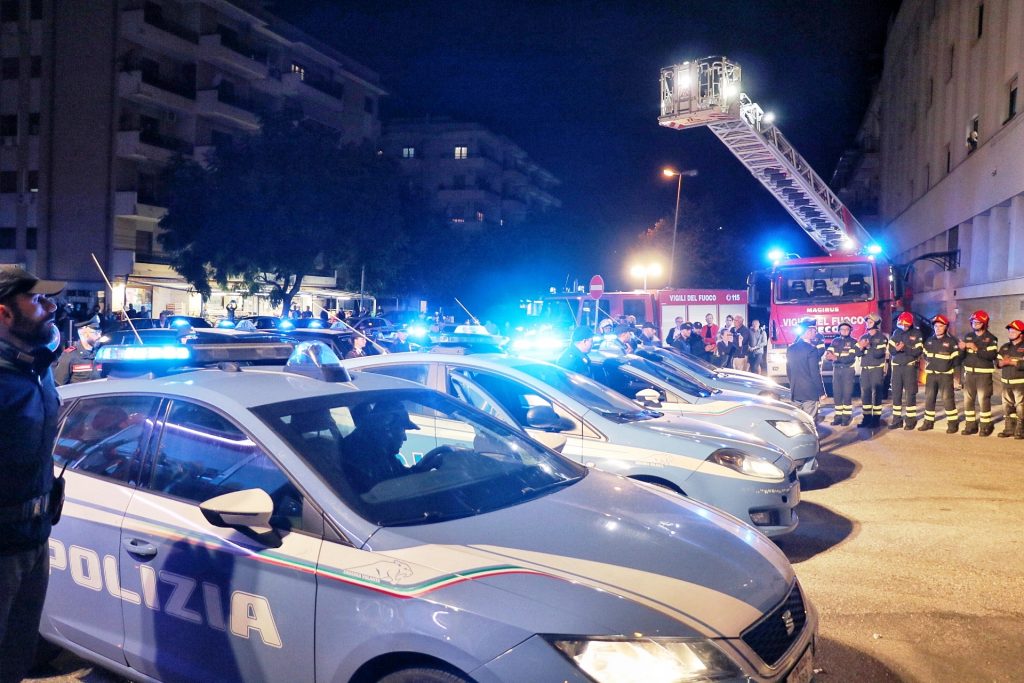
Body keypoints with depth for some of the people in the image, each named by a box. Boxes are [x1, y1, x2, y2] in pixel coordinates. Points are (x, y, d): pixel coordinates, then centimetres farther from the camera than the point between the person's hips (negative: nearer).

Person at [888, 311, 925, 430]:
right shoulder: (896, 332, 7)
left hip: (909, 366, -4)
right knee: (896, 393, 4)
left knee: (910, 393, -3)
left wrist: (905, 348, -24)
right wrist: (897, 349, -19)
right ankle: (897, 419, 10)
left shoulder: (916, 334, -3)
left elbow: (918, 351, -12)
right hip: (897, 366, 4)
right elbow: (891, 349, 2)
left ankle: (911, 420, 2)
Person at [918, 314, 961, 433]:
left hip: (945, 374, -5)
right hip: (931, 374, 5)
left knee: (947, 399, -6)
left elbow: (956, 358, -5)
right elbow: (925, 355, 24)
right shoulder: (929, 340, 11)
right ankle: (928, 422, 15)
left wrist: (948, 366, -10)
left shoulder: (951, 341, -5)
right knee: (929, 398, 7)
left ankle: (953, 423, 2)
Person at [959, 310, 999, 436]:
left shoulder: (990, 338, -4)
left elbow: (991, 355, -18)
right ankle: (970, 425, 13)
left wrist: (976, 348, -24)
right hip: (969, 373, 5)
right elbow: (962, 356, 8)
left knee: (983, 400, -7)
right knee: (968, 400, 5)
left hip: (984, 373, -5)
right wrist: (962, 349, -13)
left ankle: (986, 426, 3)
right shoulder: (968, 336, 10)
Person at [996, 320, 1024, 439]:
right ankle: (1008, 429, 18)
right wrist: (1002, 362, -8)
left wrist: (1013, 362, -20)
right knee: (1007, 406, 10)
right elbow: (997, 361, 13)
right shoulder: (1004, 347, 14)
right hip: (1006, 383, 6)